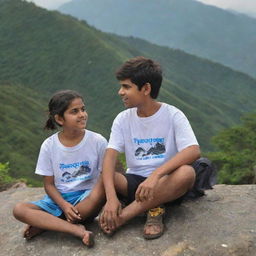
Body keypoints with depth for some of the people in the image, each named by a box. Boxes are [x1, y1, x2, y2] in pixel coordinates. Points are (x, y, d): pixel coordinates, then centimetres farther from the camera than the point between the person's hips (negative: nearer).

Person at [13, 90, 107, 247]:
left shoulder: (98, 141, -6)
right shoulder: (49, 145, -3)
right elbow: (49, 184, 1)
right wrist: (64, 205, -19)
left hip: (87, 195, -1)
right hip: (59, 198, 2)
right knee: (19, 210, -22)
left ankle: (45, 224, -18)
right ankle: (78, 230, -32)